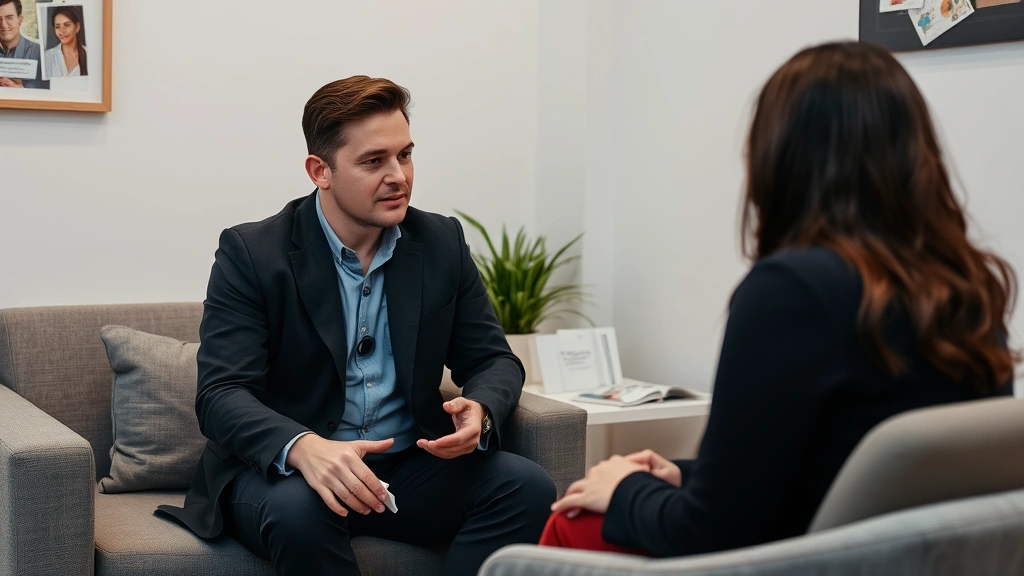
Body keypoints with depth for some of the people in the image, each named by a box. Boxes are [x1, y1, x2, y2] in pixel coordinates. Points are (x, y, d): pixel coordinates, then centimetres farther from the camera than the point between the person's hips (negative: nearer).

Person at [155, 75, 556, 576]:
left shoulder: (443, 243, 5)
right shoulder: (251, 254, -7)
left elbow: (493, 360, 9)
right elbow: (221, 394, -15)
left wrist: (480, 412, -17)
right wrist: (304, 446, -37)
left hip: (409, 469, 4)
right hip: (281, 470, -3)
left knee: (528, 487, -22)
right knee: (298, 511, -38)